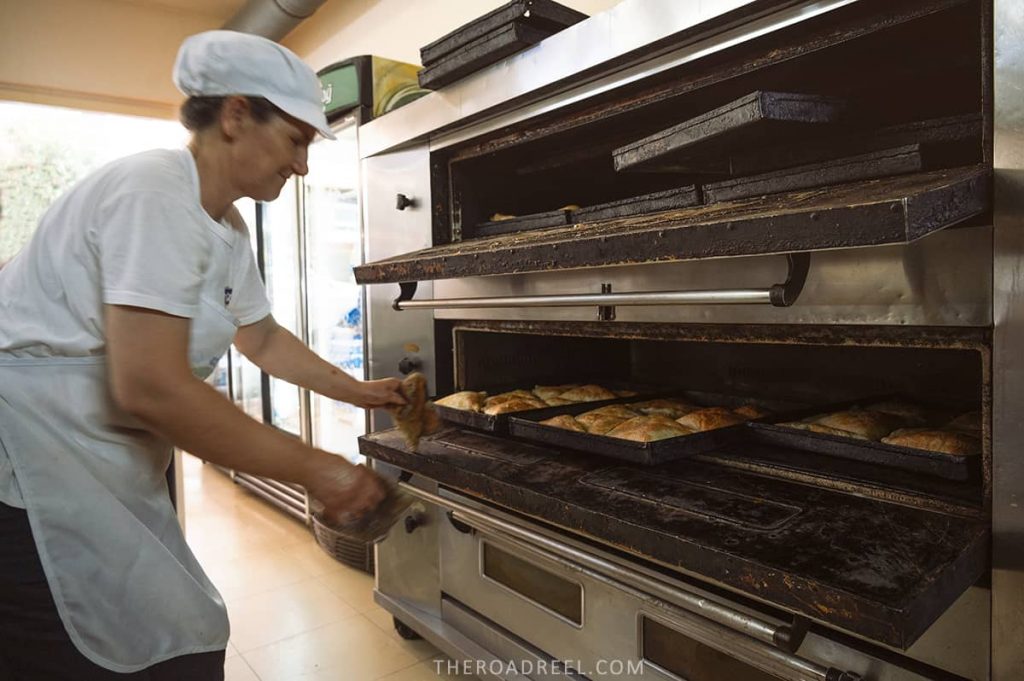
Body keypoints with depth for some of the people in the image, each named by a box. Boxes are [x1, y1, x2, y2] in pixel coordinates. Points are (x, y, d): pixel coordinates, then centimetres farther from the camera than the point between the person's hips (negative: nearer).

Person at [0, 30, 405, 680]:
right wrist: (314, 468, -24)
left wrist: (358, 392, 18)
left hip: (106, 475, 9)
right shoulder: (156, 193, -22)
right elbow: (149, 387, -30)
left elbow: (262, 338, 21)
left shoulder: (228, 228, 7)